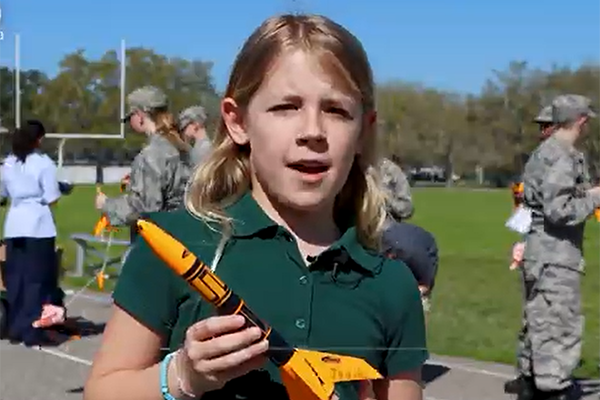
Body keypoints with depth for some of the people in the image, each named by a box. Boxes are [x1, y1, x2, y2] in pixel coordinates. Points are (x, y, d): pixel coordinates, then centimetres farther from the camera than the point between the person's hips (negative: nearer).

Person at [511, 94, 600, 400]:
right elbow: (559, 211, -22)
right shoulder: (562, 158, -17)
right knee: (560, 332, -5)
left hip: (538, 252, 10)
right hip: (555, 257, -10)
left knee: (536, 326, 17)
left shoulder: (542, 153, 13)